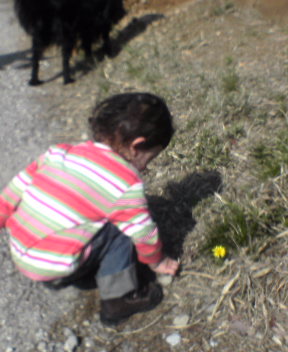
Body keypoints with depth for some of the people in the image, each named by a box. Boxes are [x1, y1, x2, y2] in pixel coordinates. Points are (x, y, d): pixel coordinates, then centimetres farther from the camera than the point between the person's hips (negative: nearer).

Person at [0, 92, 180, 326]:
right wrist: (157, 261, 18)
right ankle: (119, 300, 7)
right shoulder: (126, 183, -13)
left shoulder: (60, 153, 2)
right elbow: (143, 233, -1)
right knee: (119, 231, 0)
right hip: (55, 269, -7)